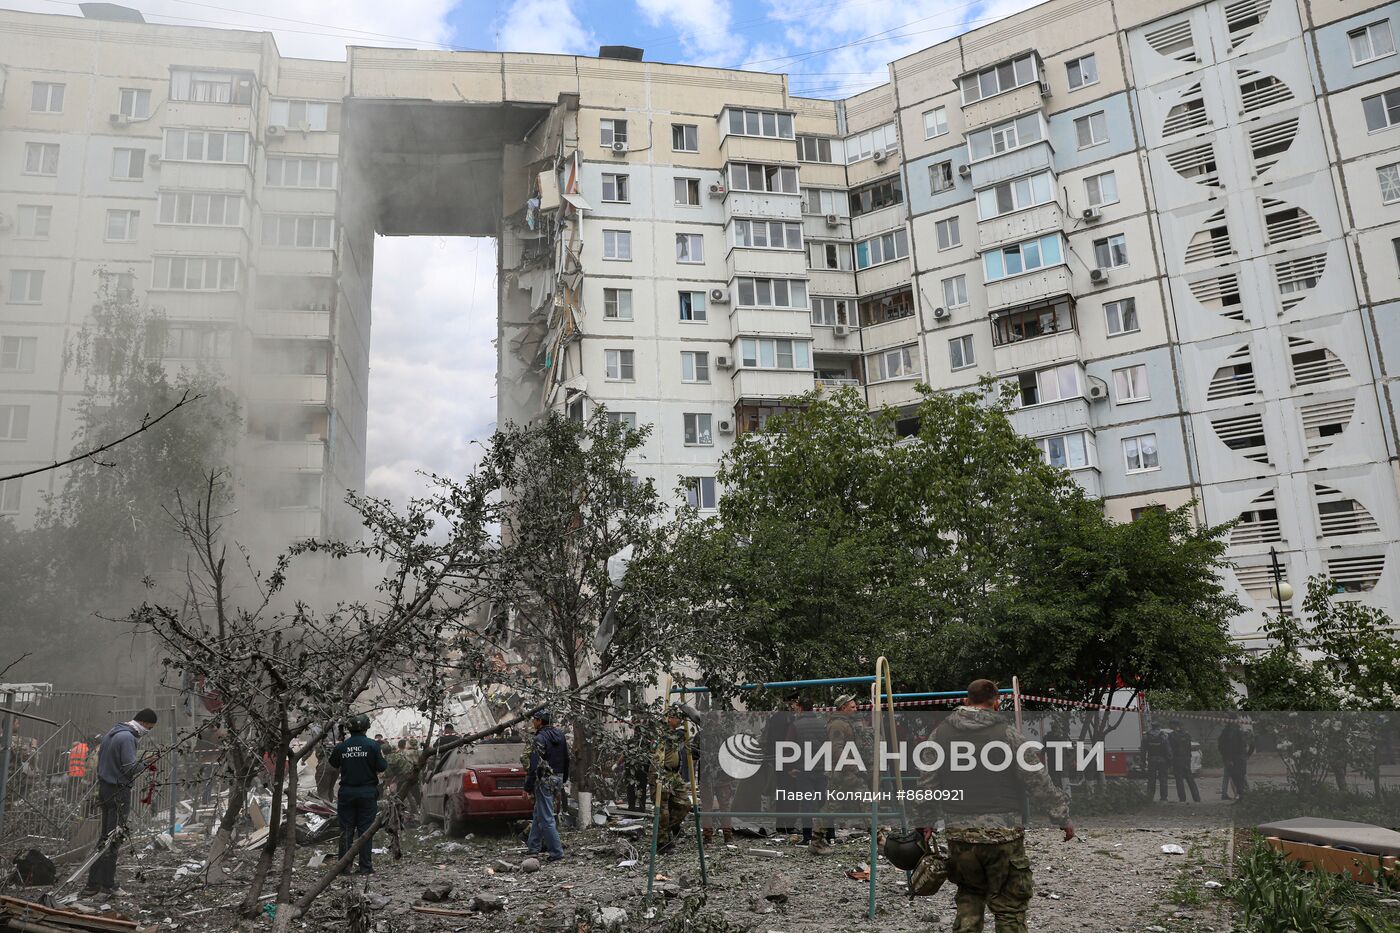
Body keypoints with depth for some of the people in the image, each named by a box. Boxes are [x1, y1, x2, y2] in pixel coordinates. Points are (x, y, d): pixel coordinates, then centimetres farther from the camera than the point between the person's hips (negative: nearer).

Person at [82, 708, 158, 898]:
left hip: (105, 788, 10)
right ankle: (108, 884, 1)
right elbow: (130, 768, -21)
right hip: (119, 791, -10)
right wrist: (144, 762, -3)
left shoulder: (112, 732, 13)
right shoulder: (127, 737, -17)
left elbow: (101, 758, 20)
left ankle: (93, 884, 17)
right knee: (113, 838, -3)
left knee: (106, 837, 14)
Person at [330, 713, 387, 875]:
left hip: (346, 793, 2)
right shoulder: (372, 745, -11)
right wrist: (382, 757, 10)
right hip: (367, 793, -2)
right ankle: (365, 867, 7)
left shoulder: (341, 747, -3)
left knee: (346, 831, 10)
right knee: (365, 830, 5)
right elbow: (382, 768, -9)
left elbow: (333, 764, 14)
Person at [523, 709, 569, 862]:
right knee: (538, 814, 22)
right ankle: (533, 846, 31)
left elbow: (535, 766, -20)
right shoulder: (560, 735, 9)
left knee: (546, 818, -3)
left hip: (544, 781, -9)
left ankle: (557, 852, -3)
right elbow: (566, 759, 16)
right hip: (557, 779, 9)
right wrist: (563, 779, 25)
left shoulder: (540, 739, -17)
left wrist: (528, 786, -14)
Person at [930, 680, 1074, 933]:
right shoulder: (1008, 735, -9)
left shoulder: (940, 734, 3)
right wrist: (1062, 817, 6)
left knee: (969, 896, 22)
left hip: (960, 835, 3)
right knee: (1009, 906, 7)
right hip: (1003, 834, -3)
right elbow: (1038, 782, -6)